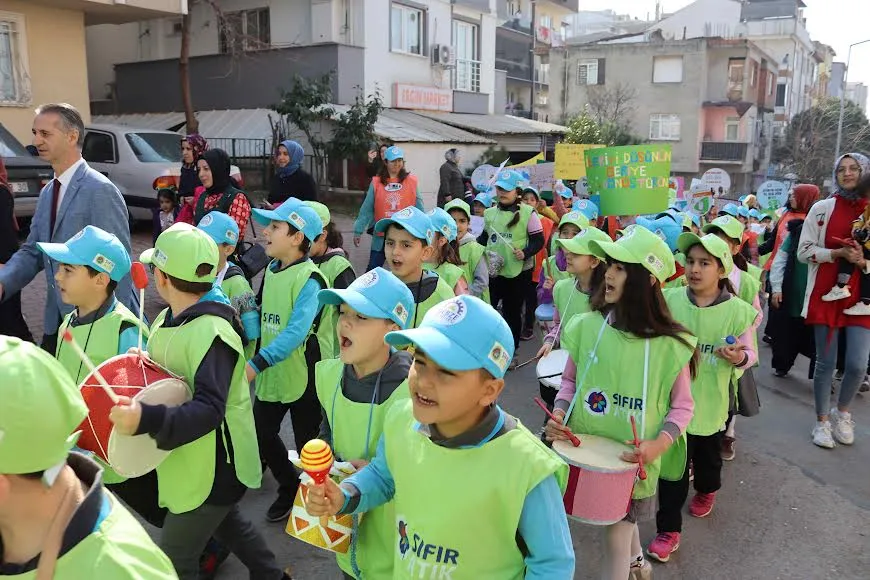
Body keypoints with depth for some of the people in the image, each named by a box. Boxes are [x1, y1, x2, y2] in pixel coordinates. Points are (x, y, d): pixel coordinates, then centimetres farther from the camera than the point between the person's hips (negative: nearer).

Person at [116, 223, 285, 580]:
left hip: (215, 467, -9)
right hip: (193, 460, 9)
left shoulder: (212, 333, -29)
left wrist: (146, 419, -49)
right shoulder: (167, 319, 0)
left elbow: (209, 410, -37)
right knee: (226, 522, 28)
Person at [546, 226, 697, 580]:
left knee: (615, 542, 7)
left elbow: (682, 405, -6)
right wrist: (559, 414, -13)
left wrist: (659, 443, -21)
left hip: (632, 464, -3)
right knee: (621, 522, 27)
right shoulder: (586, 327, -9)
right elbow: (570, 381, 5)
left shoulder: (670, 344, -16)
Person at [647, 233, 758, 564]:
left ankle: (707, 490, 56)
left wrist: (739, 357, -26)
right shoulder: (670, 300, -10)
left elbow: (750, 354, -5)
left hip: (711, 402, 0)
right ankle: (668, 529, 16)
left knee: (708, 455, 24)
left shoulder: (738, 311, -14)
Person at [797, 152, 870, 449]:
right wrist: (838, 253, -15)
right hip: (826, 294, -1)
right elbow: (804, 252, -2)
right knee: (826, 362, 3)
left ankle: (842, 413, 25)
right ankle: (822, 421, 21)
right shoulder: (823, 208, 1)